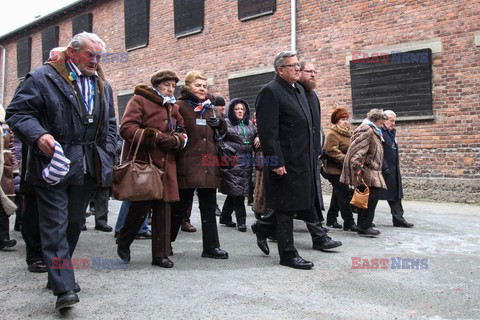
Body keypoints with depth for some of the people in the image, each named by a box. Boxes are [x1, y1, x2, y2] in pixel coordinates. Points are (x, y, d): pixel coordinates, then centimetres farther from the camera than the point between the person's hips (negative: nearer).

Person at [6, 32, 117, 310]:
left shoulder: (103, 86, 15)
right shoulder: (44, 78, -3)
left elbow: (110, 125, 20)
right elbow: (18, 111, -6)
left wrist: (107, 156, 10)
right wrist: (38, 135, -22)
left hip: (88, 169, 6)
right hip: (55, 164, -6)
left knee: (74, 223, 15)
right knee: (56, 226, -5)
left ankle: (59, 274, 33)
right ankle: (64, 289, -1)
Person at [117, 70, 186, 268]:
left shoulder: (173, 108, 19)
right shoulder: (139, 101, -2)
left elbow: (182, 134, 17)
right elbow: (127, 128, -14)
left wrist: (174, 140, -7)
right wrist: (155, 136, -20)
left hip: (165, 164, 6)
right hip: (141, 163, -6)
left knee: (163, 209, 4)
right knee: (141, 206, -3)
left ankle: (161, 255, 14)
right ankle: (123, 243, 25)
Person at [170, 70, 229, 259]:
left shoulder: (210, 108, 19)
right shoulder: (180, 106, -1)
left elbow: (223, 130, 24)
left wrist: (218, 122, 5)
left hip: (208, 165, 6)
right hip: (187, 164, -6)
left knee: (209, 208, 9)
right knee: (180, 206, 5)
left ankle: (211, 246, 16)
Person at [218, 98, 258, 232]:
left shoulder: (249, 124, 19)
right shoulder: (226, 123, 0)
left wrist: (258, 137, 8)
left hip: (246, 163, 6)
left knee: (234, 192, 11)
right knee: (237, 190, -9)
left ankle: (225, 217, 26)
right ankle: (241, 220, 0)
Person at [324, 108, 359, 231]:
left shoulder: (347, 133, 18)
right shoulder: (332, 134, -12)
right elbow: (331, 150, -23)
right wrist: (345, 160, -25)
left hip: (343, 170, 10)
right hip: (335, 170, -10)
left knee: (337, 195, 16)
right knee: (344, 195, -11)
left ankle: (331, 219, 26)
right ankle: (349, 222, -8)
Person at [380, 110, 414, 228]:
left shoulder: (391, 133, 16)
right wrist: (384, 167, -23)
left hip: (393, 170, 9)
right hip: (384, 170, -9)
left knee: (395, 195, 9)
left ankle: (398, 218, 13)